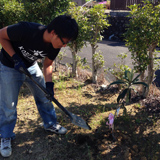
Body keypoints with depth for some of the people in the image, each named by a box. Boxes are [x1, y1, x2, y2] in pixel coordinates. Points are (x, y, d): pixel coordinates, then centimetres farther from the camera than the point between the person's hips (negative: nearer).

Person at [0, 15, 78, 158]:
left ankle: (50, 124, 34)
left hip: (31, 66, 5)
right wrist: (15, 57, -27)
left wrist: (49, 83, -14)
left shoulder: (55, 45, -18)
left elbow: (48, 64, -1)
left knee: (45, 96, 10)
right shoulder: (26, 30, -37)